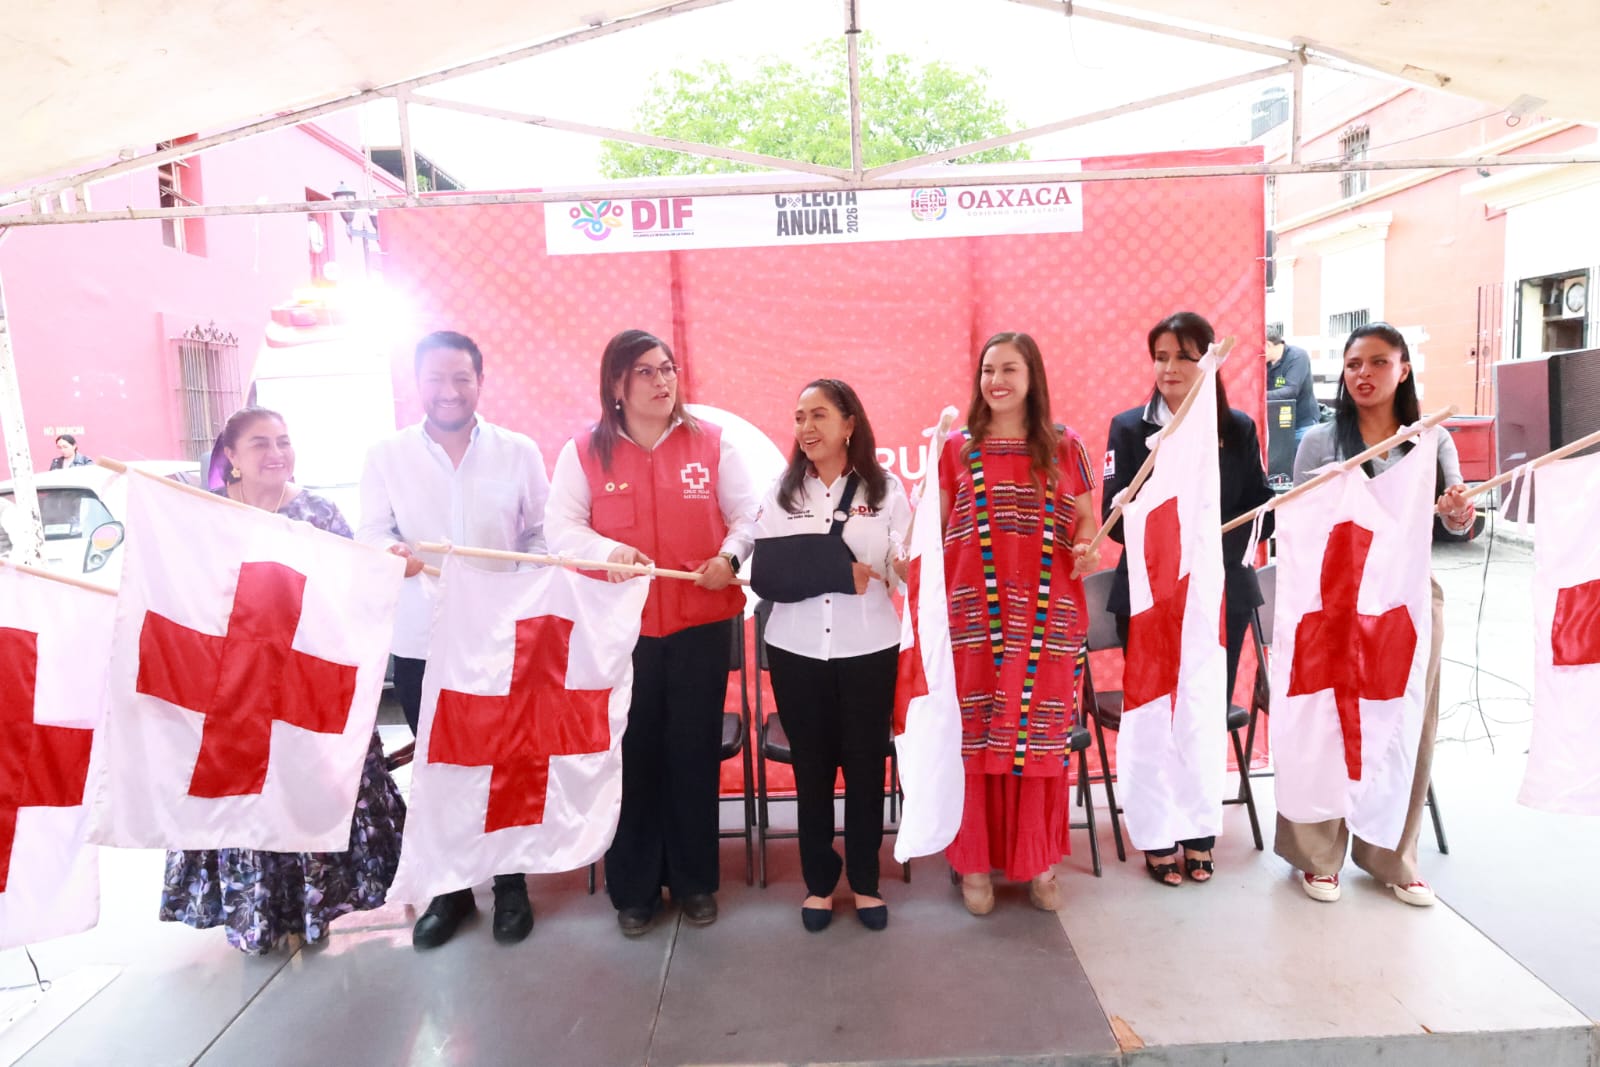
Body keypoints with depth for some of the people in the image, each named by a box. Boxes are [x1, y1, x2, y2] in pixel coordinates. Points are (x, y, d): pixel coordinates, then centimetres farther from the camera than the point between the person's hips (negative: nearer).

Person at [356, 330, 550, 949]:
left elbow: (541, 537, 3)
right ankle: (449, 890, 30)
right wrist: (394, 554, -23)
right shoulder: (386, 456, 4)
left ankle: (510, 885, 27)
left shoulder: (519, 452, 2)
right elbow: (371, 532, 0)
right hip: (421, 642, 1)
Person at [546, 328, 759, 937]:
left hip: (701, 624, 1)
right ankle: (633, 889, 24)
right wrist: (608, 552, -21)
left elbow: (748, 515, 3)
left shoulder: (711, 443, 4)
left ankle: (695, 881, 27)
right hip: (619, 628, 0)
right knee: (631, 755, 6)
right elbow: (561, 529, -3)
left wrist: (730, 556, -16)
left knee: (695, 752, 9)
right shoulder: (584, 452, 3)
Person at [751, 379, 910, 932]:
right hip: (796, 649, 1)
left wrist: (871, 575, -25)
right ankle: (819, 881, 27)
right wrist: (788, 575, -19)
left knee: (865, 763, 9)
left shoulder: (885, 488, 0)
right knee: (812, 765, 10)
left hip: (869, 648, -1)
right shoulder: (780, 490, 4)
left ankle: (865, 881, 27)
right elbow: (758, 570, -1)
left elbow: (907, 568, -5)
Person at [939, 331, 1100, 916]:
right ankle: (975, 862, 20)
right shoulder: (957, 448, 5)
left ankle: (1038, 861, 24)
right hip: (975, 619, 0)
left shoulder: (1065, 447, 6)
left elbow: (1087, 519, 10)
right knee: (976, 738, 4)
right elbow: (935, 523, 6)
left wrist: (1088, 548, -11)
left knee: (1040, 737, 8)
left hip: (1048, 619, 1)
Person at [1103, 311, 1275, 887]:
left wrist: (1215, 541, -15)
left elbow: (1263, 508, 4)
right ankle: (1158, 840, 20)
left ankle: (1199, 837, 26)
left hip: (1221, 594, 2)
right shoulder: (1128, 427, 0)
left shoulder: (1238, 428, 5)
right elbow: (1115, 516, -6)